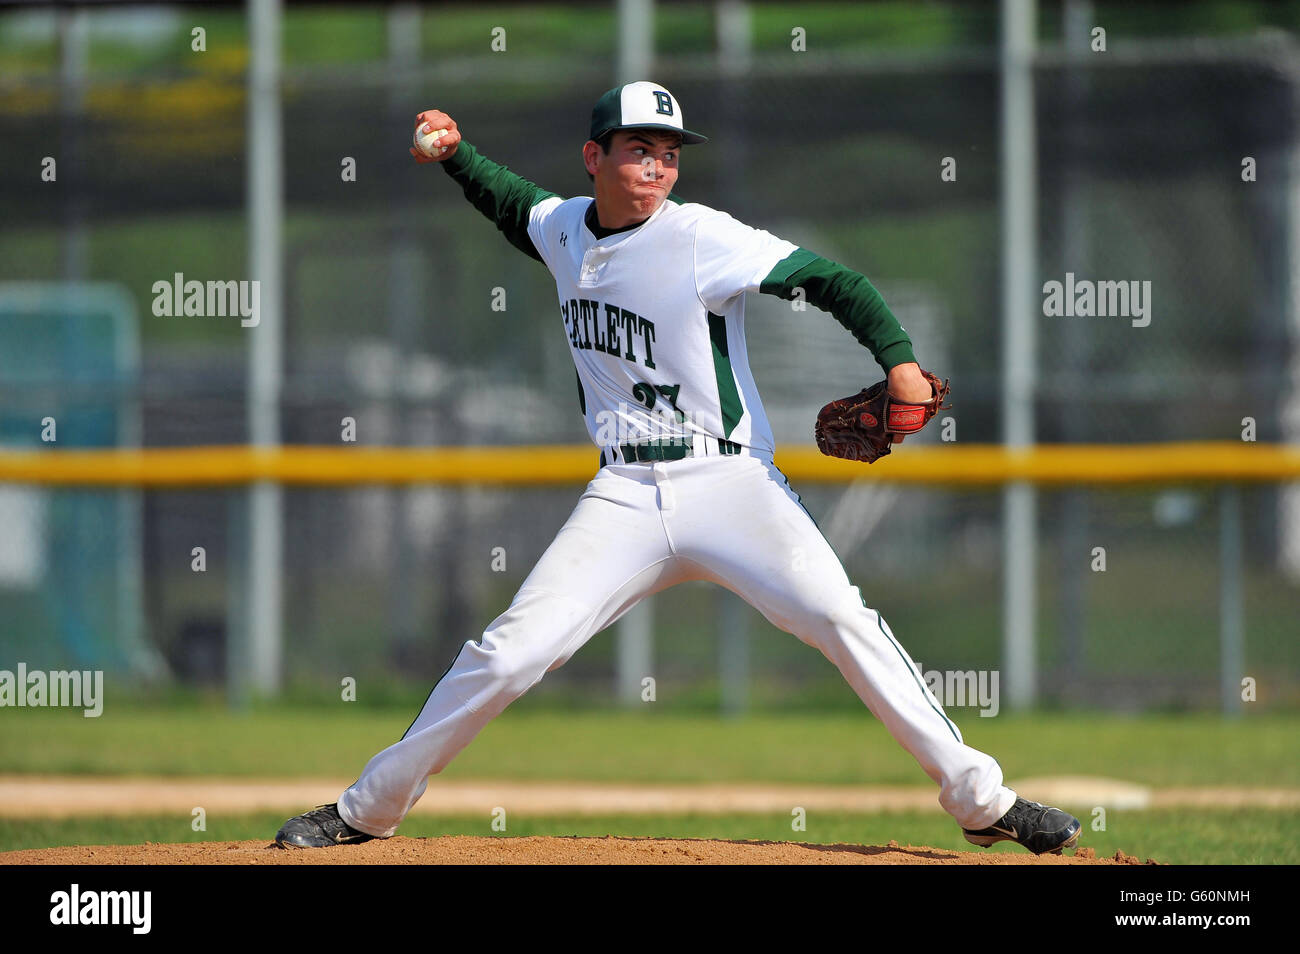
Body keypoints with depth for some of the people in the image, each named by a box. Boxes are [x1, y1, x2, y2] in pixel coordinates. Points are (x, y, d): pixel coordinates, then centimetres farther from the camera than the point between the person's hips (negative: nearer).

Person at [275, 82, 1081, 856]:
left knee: (844, 620, -22)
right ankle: (368, 811, 8)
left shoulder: (700, 238, -11)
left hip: (730, 485, -4)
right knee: (508, 653, -5)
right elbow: (517, 207, 33)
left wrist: (899, 358, -29)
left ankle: (979, 799, -15)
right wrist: (457, 154, 17)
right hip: (624, 497, 4)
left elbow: (830, 280, -15)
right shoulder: (563, 230, 8)